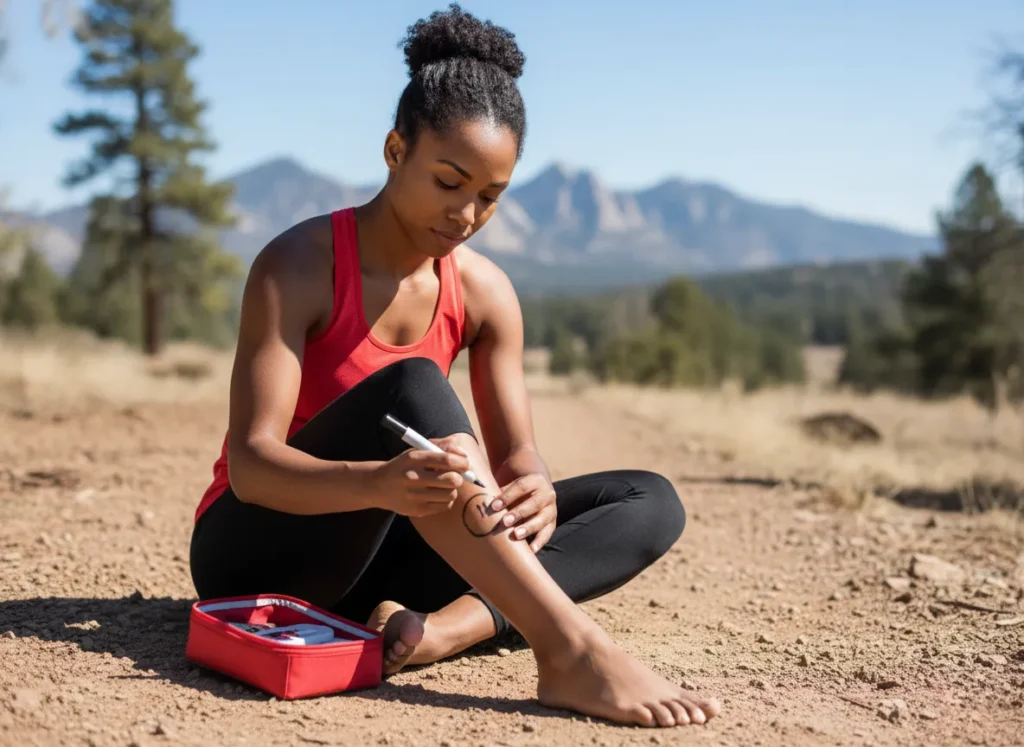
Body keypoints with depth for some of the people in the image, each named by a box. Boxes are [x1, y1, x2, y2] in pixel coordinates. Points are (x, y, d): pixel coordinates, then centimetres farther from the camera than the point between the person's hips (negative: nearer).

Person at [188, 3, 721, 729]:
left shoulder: (485, 292, -1)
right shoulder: (298, 265, -17)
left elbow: (517, 455, -4)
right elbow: (250, 462, -25)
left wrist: (533, 493, -30)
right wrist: (378, 483, -45)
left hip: (374, 553, 6)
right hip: (258, 549, -5)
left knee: (649, 502, -8)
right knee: (408, 390, -34)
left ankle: (445, 625, -30)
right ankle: (570, 649, -40)